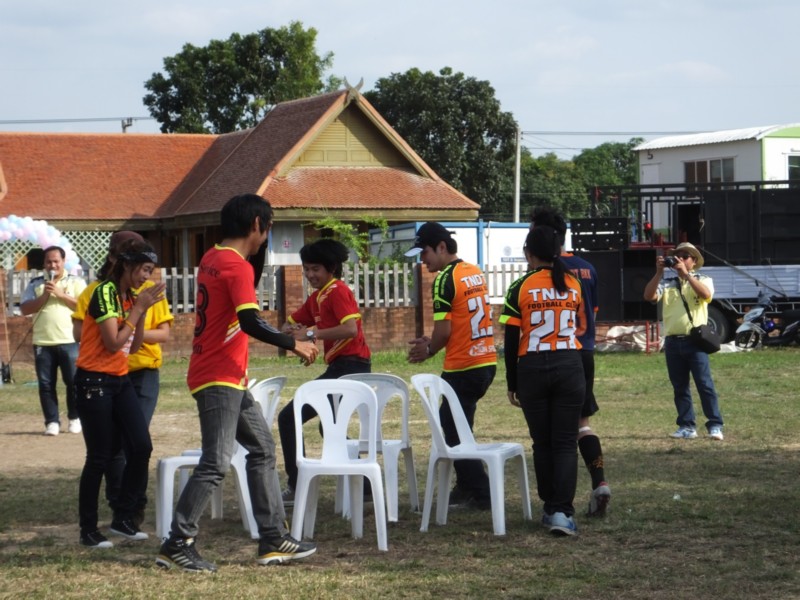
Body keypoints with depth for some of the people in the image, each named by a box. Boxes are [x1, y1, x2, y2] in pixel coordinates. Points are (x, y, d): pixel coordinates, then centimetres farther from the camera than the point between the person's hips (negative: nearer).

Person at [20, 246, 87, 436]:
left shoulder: (76, 282, 6)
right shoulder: (35, 284, 11)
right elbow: (25, 309, 3)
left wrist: (61, 294, -11)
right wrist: (44, 296, -9)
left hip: (70, 341, -2)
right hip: (42, 343, 2)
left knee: (74, 382, -1)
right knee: (46, 384, 2)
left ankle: (75, 419, 14)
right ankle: (52, 422, 7)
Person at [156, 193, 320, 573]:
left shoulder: (212, 259, 11)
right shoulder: (237, 266, -17)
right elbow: (251, 323, -27)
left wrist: (257, 251, 16)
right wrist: (294, 345, -18)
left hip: (228, 378, 11)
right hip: (219, 379, -11)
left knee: (263, 449, 14)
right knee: (216, 463, -10)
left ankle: (273, 540, 17)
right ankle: (176, 545, -7)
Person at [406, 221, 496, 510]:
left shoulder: (445, 280, -15)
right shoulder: (476, 272, 11)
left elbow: (444, 330, -18)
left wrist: (428, 351, 1)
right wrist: (432, 342, 16)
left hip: (462, 369, -9)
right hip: (487, 362, 9)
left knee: (454, 432, 4)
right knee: (452, 424, 20)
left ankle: (480, 494, 4)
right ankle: (466, 487, 24)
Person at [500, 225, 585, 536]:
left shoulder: (521, 287, -5)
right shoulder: (574, 284, 3)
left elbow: (512, 341, -4)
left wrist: (512, 384, 5)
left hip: (532, 369, -1)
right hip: (570, 367, 1)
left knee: (542, 443, 11)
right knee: (565, 443, 1)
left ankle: (551, 508, 18)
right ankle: (563, 512, -10)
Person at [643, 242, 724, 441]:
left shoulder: (703, 280, 9)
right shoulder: (666, 283, 13)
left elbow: (706, 294, -14)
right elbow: (649, 296, -3)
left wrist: (685, 274, -18)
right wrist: (659, 272, -11)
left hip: (695, 340, -3)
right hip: (673, 341, 3)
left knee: (705, 384, -7)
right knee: (679, 387, 6)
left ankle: (715, 426, -5)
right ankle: (687, 426, 11)